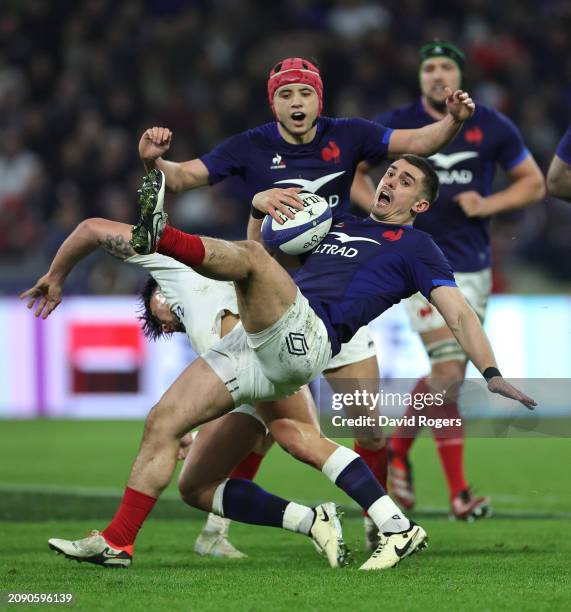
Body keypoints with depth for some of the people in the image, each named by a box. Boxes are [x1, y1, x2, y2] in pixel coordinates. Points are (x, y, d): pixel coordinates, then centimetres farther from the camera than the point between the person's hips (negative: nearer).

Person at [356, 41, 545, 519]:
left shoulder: (492, 127, 3)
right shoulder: (395, 126, -1)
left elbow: (534, 183, 10)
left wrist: (488, 204, -7)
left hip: (473, 266, 4)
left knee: (449, 377, 9)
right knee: (448, 374, -14)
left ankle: (398, 448, 35)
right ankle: (458, 492, -8)